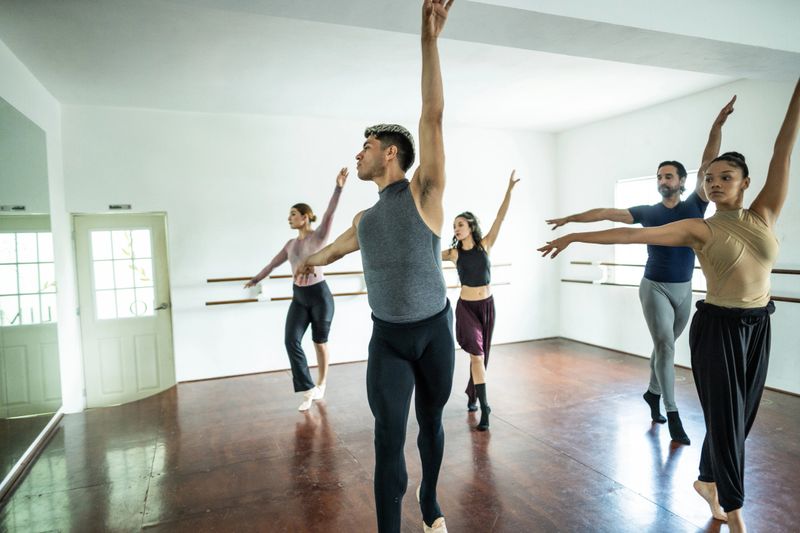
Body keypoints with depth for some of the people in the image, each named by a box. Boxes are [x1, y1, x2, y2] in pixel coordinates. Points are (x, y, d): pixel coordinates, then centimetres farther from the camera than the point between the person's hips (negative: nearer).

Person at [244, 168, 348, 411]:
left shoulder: (319, 236, -9)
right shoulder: (291, 243, 10)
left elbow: (329, 213, -24)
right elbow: (274, 263, 23)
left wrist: (338, 188, -38)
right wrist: (256, 278, 35)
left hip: (319, 295, -6)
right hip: (298, 297, 6)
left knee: (320, 342, 7)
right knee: (291, 340, -8)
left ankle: (321, 385, 27)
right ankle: (308, 390, -1)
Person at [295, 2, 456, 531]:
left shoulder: (424, 191, -5)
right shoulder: (364, 219, 9)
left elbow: (433, 116, -16)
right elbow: (336, 247, 31)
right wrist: (311, 261, 51)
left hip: (434, 332, -3)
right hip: (387, 338, 3)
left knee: (431, 423, 16)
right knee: (389, 439, -2)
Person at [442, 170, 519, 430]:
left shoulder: (485, 245, -3)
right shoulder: (453, 252, -5)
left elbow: (500, 217, -11)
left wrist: (509, 189, -18)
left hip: (487, 305, 2)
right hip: (466, 307, -2)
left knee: (481, 354, 15)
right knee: (477, 354, -15)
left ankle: (472, 396, 36)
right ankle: (484, 407, -11)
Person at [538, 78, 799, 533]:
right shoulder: (699, 229, -6)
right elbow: (630, 235, -12)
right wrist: (575, 236, -16)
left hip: (758, 326, 4)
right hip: (717, 327, -4)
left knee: (742, 415, 16)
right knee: (726, 417, 4)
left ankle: (708, 481, 39)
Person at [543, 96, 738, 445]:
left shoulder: (695, 206, 0)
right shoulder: (648, 212, -1)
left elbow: (708, 165, -12)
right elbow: (605, 213, 0)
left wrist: (717, 125, -21)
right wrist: (569, 219, 1)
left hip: (684, 289, 2)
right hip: (654, 287, -2)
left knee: (665, 346, 15)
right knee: (665, 346, -9)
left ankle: (653, 393, 35)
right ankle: (672, 414, -4)